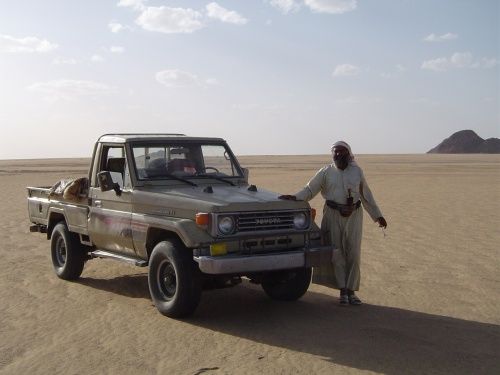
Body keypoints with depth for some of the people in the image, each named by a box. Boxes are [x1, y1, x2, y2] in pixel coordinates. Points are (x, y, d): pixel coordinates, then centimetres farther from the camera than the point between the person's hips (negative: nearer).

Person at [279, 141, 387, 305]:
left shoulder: (357, 171, 9)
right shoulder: (326, 172, 4)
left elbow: (366, 195, 15)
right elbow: (310, 189, 3)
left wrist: (378, 216, 16)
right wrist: (295, 197, -15)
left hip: (354, 216, 1)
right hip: (333, 215, -1)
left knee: (353, 254, 1)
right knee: (337, 253, -1)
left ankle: (351, 291, 9)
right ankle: (343, 291, 7)